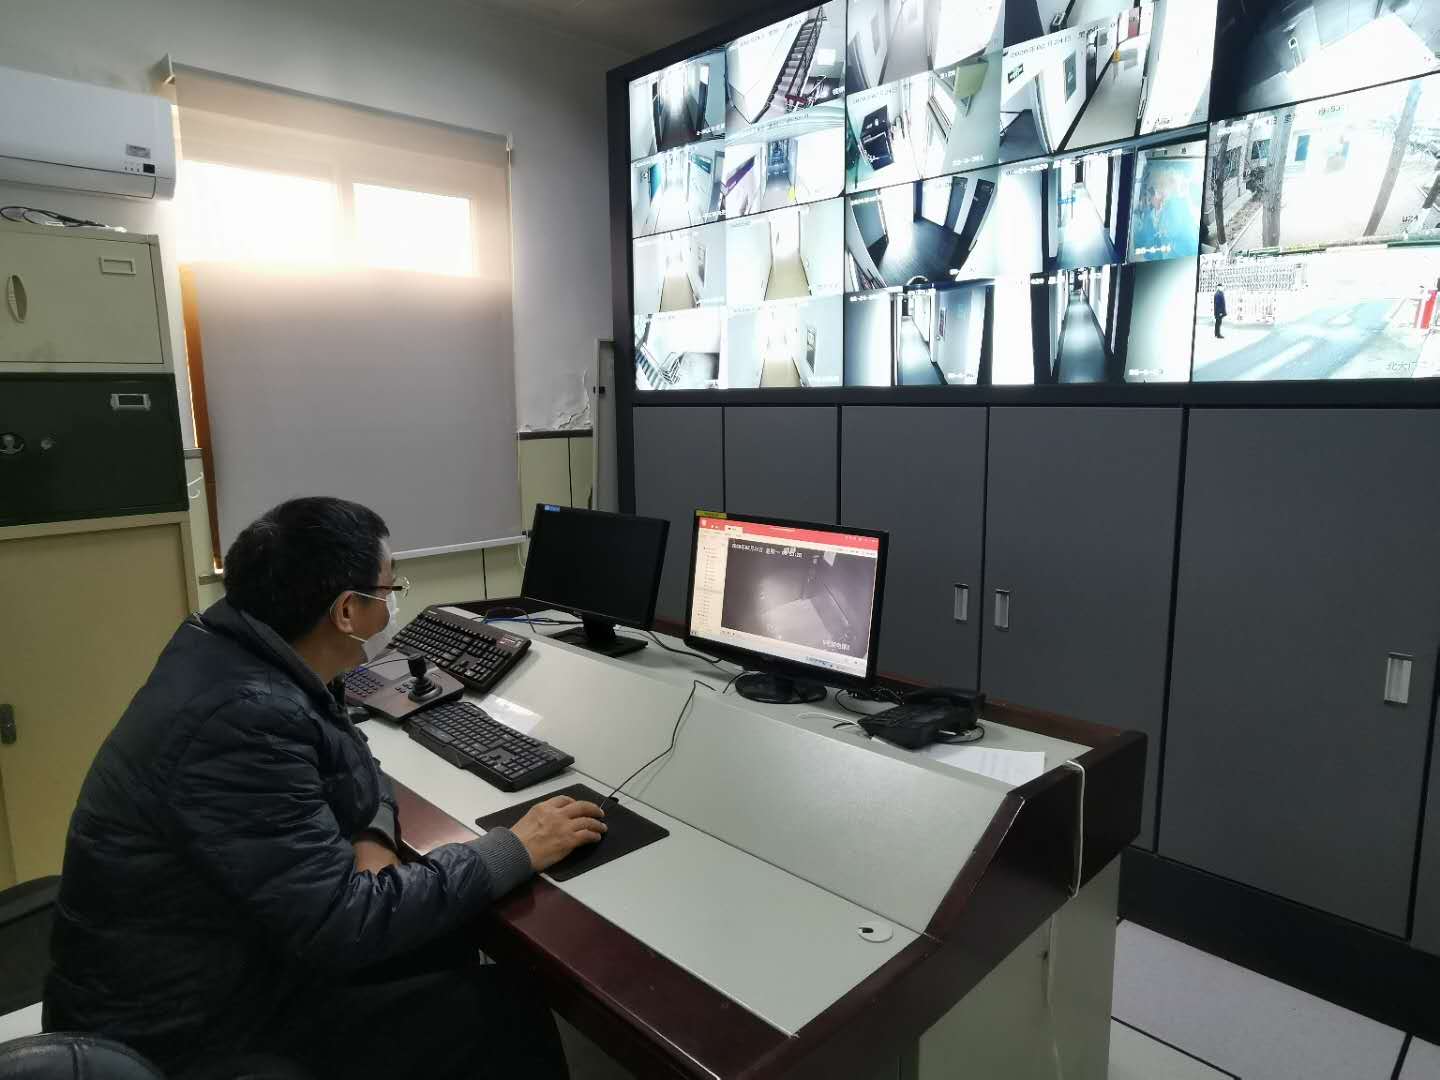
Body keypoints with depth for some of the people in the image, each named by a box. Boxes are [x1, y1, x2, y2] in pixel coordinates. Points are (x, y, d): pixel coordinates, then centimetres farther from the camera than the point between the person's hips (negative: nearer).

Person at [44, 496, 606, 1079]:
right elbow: (339, 929, -31)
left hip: (222, 948, 9)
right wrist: (514, 851, -23)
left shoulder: (235, 640, -6)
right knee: (501, 1011, -9)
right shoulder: (240, 721, -33)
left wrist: (370, 840, -11)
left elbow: (347, 760, 9)